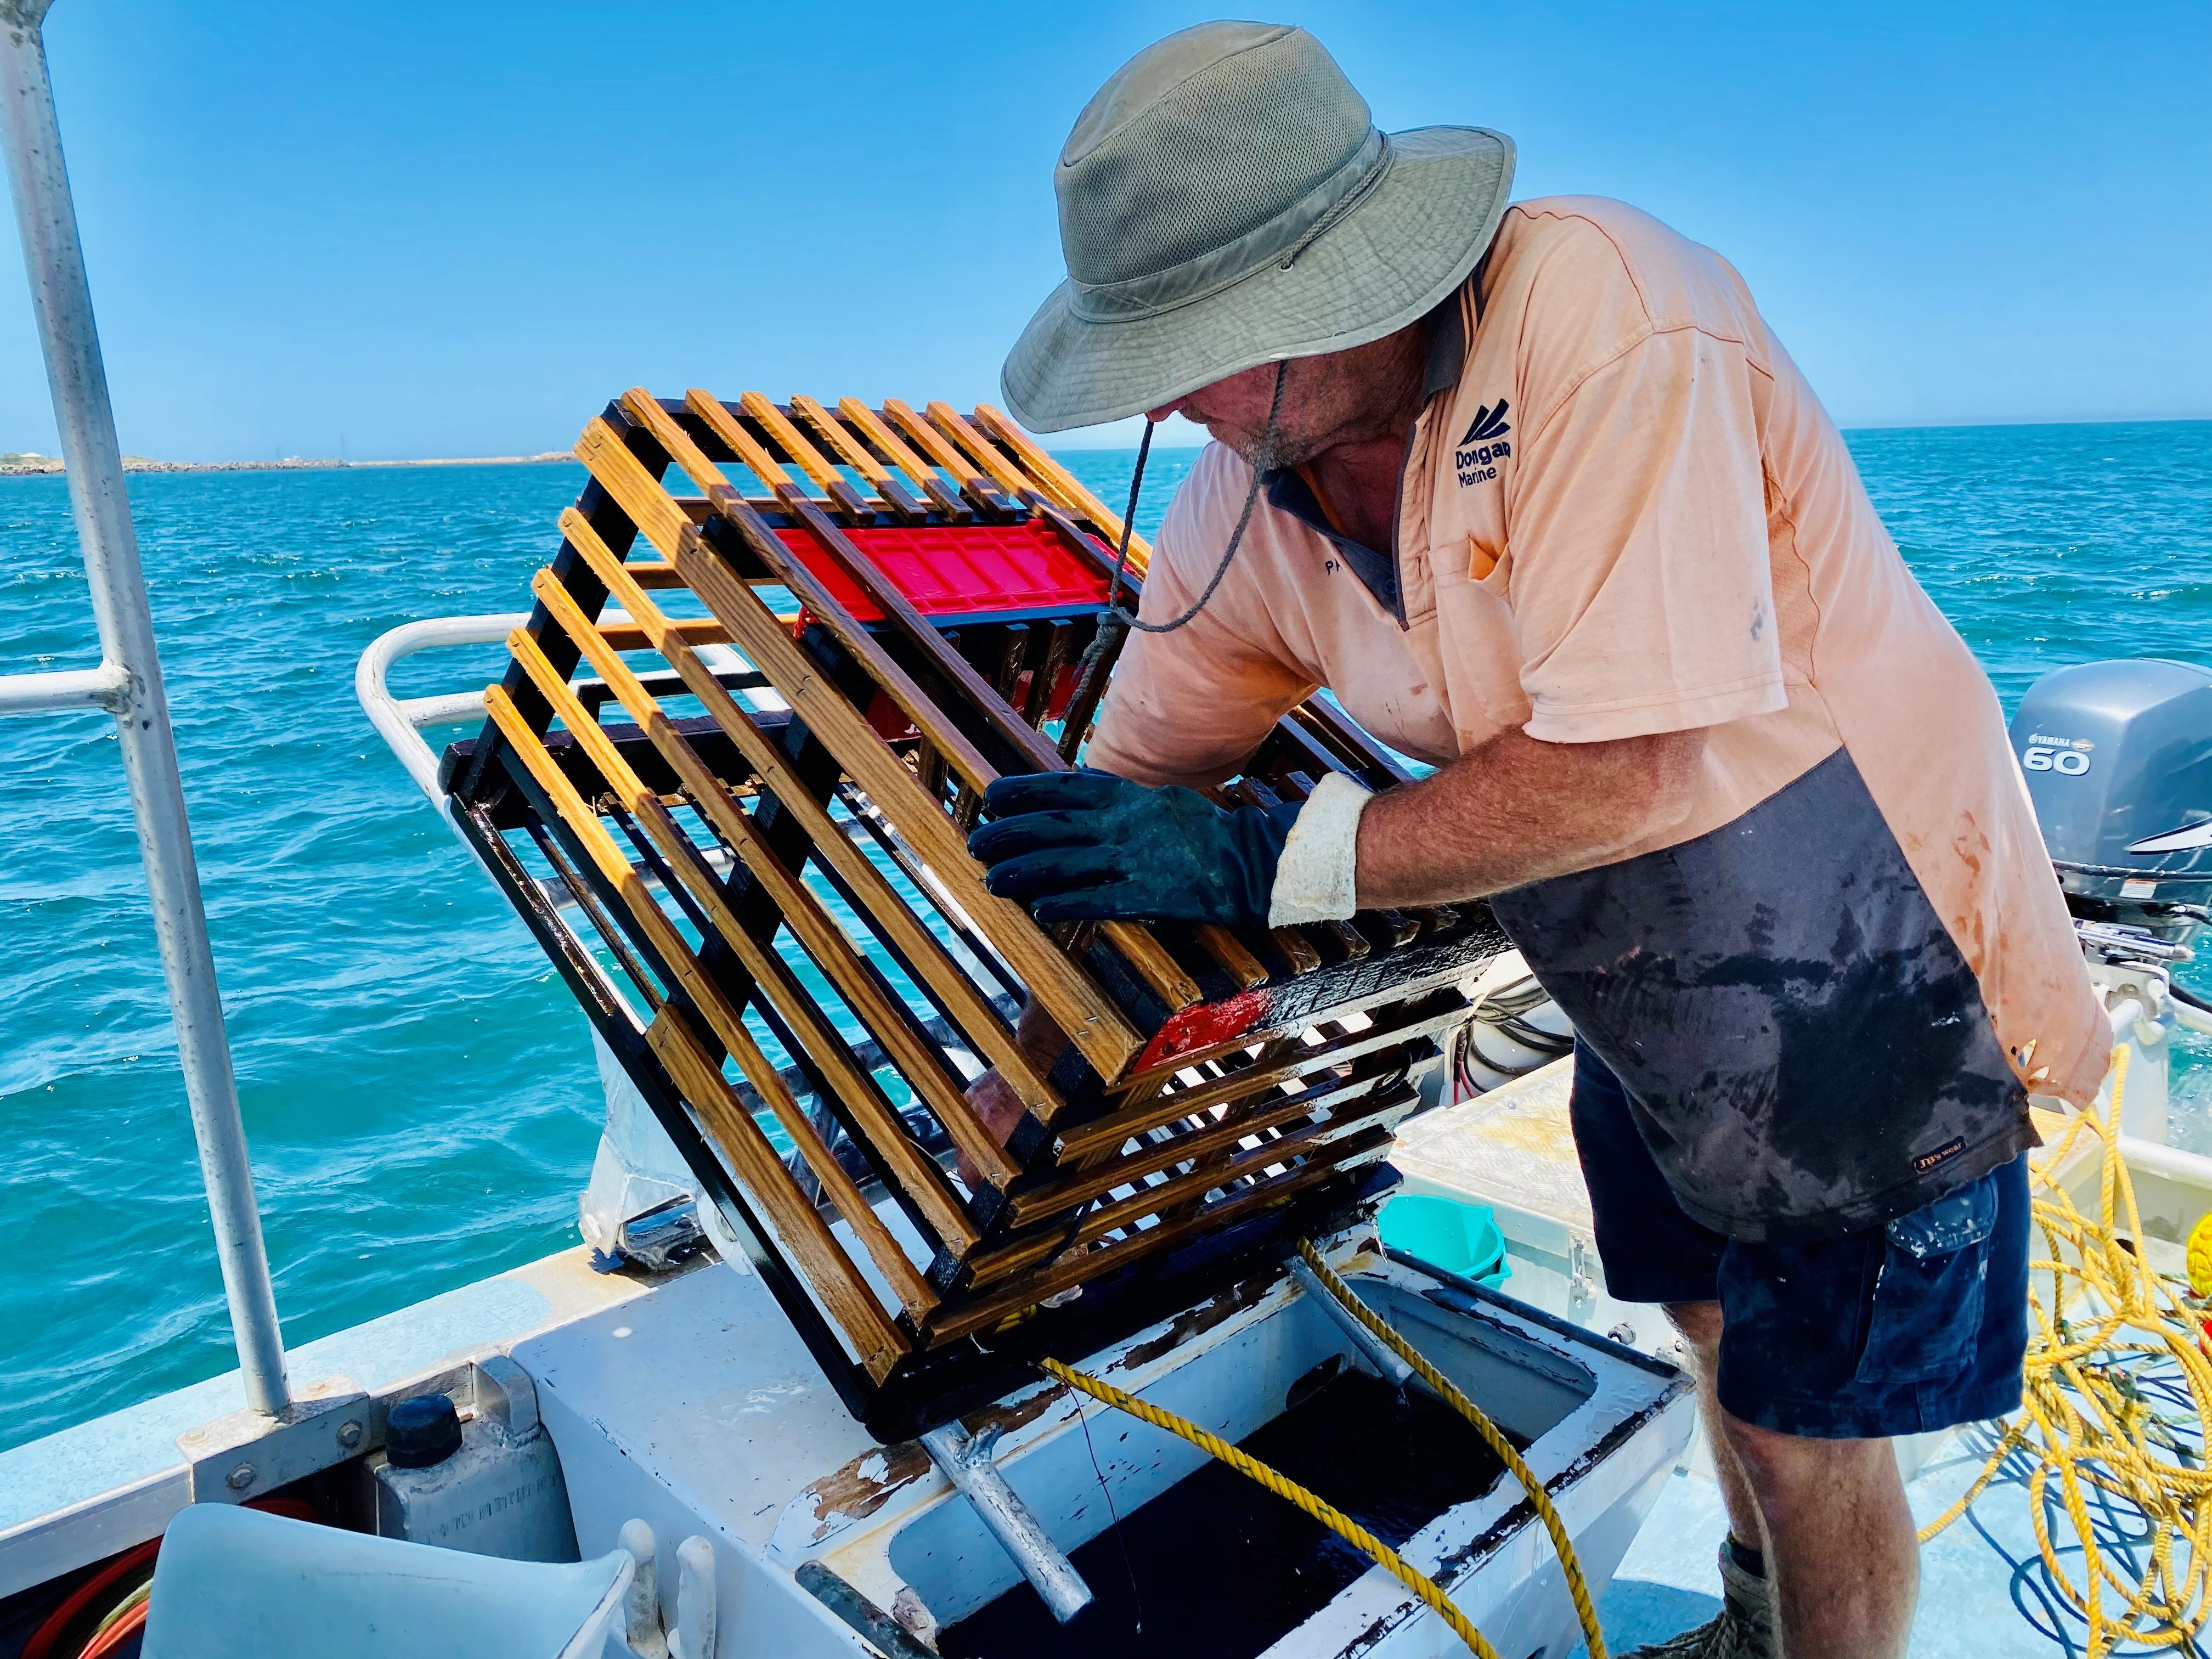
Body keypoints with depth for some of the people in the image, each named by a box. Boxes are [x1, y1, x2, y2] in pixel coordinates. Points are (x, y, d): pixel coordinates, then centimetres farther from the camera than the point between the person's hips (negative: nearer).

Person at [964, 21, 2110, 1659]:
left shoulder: (1600, 315, -30)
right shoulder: (1243, 498, -9)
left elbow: (1644, 770, -34)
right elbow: (1124, 791, -3)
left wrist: (1265, 862, -33)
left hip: (1868, 966, -6)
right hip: (1651, 990, 6)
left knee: (1804, 1425, 6)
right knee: (1714, 1331, 23)